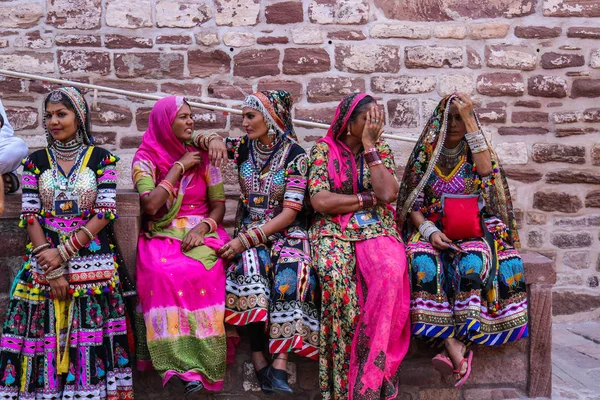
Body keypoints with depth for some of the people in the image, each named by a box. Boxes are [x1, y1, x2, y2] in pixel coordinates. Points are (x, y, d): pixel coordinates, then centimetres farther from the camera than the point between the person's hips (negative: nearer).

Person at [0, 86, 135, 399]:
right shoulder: (36, 160, 8)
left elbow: (105, 213, -4)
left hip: (91, 257, -2)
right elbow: (30, 215, 2)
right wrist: (53, 268, -8)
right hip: (44, 259, 2)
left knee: (93, 333, -6)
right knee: (44, 332, -3)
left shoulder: (101, 159, 3)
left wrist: (63, 253, -12)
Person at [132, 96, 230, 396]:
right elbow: (150, 206, -13)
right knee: (164, 272, -35)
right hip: (162, 235, -1)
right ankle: (184, 364, -30)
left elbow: (219, 205, 7)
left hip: (201, 232, 1)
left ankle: (198, 362, -26)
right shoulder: (146, 158, 2)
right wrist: (179, 167, -9)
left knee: (200, 271, -33)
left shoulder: (202, 155, 9)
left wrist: (202, 227, -14)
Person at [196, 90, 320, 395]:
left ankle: (279, 366, -37)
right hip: (249, 230, 2)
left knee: (291, 270, -35)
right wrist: (213, 139, -14)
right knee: (251, 266, -32)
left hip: (286, 231, -2)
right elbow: (199, 139, 11)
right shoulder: (243, 147, 5)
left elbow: (290, 212, -14)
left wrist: (246, 239, -21)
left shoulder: (294, 154, -8)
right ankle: (259, 363, -31)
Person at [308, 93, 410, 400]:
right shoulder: (324, 149, 4)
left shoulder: (381, 150, 10)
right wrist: (368, 199, -5)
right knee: (337, 275, -35)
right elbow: (319, 201, -8)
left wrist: (369, 145, -6)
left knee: (391, 272, -33)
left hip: (377, 229, 2)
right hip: (334, 229, -1)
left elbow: (387, 194, -9)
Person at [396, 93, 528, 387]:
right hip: (433, 231, 1)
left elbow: (485, 170, -18)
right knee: (422, 262, -35)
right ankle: (453, 345, -37)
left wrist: (470, 120, -15)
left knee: (472, 263, -36)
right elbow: (413, 203, 4)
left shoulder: (475, 151, 8)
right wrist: (429, 231, -16)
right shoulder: (425, 154, 8)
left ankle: (458, 344, -36)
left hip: (473, 233, 0)